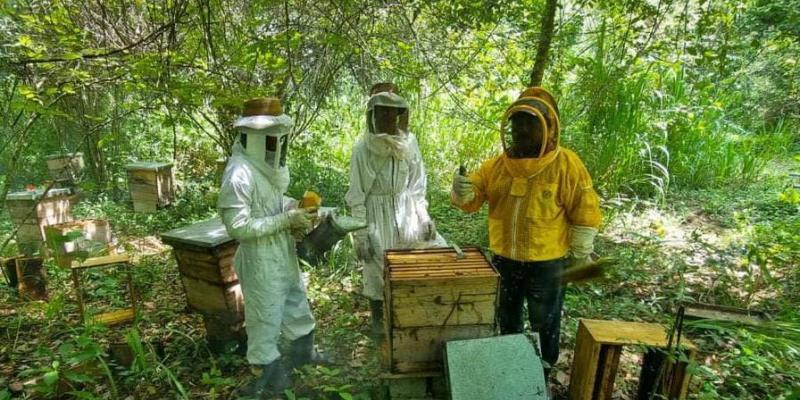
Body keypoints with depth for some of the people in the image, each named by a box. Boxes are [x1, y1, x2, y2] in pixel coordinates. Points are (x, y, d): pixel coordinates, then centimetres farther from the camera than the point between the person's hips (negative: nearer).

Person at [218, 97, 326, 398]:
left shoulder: (267, 165, 1)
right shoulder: (239, 173, -25)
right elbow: (238, 227, -27)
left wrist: (293, 206, -2)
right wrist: (286, 220, -25)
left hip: (283, 253, 9)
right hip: (260, 260, -9)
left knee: (296, 302, 25)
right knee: (265, 319, 10)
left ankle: (303, 351, 49)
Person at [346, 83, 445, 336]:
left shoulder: (409, 142, -2)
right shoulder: (363, 148, -13)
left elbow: (417, 184, 6)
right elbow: (356, 195, -10)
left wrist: (424, 215, 0)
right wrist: (361, 234, -12)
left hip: (406, 211, 4)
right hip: (377, 215, -4)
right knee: (377, 270, 8)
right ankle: (378, 319, 34)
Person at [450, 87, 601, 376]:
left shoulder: (567, 164, -13)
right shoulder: (496, 164, -2)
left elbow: (585, 213, -9)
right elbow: (473, 197, -3)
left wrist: (580, 255, -7)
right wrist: (462, 192, -26)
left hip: (547, 262, -4)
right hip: (504, 258, 4)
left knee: (544, 323, 17)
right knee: (507, 317, 24)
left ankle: (544, 368, 41)